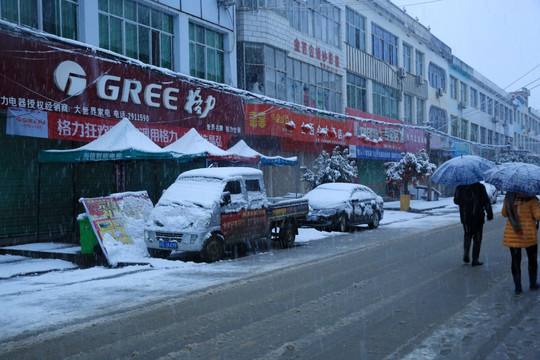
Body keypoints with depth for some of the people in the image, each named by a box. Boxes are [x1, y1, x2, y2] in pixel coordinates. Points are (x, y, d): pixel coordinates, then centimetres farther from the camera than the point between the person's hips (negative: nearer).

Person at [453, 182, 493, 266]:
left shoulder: (460, 187, -3)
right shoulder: (480, 187, -8)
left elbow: (456, 201, 6)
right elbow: (486, 202, -7)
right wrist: (489, 214, 0)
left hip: (465, 216, 2)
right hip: (478, 217, -2)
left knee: (467, 234, 22)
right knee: (477, 238, 7)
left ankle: (466, 252, 2)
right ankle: (475, 260, 8)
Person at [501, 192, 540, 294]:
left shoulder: (509, 196, -1)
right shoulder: (531, 198, -12)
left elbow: (504, 213, 9)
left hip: (512, 235, 2)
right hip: (529, 235, -2)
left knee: (516, 261, 8)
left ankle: (518, 287, 7)